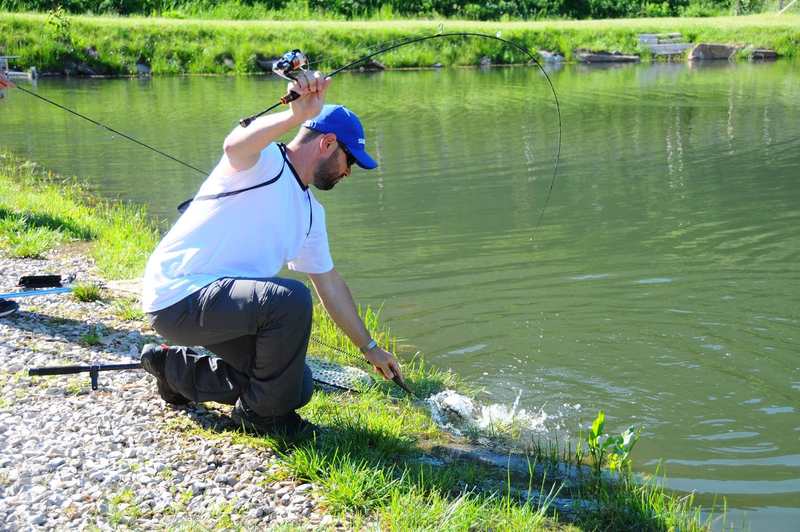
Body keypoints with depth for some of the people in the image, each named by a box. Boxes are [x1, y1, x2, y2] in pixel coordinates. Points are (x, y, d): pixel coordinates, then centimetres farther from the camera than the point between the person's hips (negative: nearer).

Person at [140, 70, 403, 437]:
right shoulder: (261, 160, -11)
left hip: (218, 304, 10)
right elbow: (235, 145, -38)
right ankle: (264, 414, -9)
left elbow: (329, 283, 21)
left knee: (295, 387, 10)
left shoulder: (311, 212, 15)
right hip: (177, 295, -10)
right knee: (290, 299, -30)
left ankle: (175, 366, 24)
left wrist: (370, 348, 22)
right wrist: (295, 116, -52)